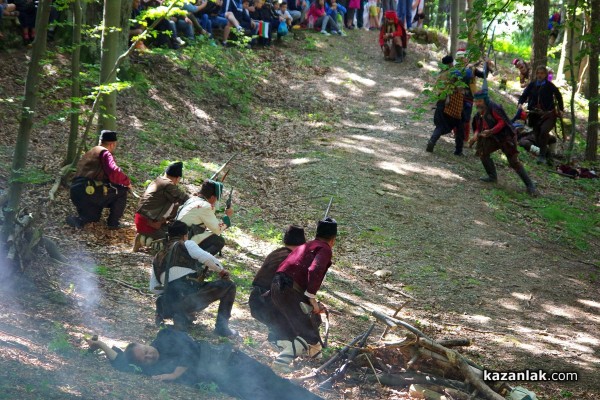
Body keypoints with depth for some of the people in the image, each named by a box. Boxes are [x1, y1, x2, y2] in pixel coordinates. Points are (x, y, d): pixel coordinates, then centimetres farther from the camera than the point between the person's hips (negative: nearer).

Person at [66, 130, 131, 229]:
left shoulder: (89, 153, 28)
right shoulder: (105, 153, -1)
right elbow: (114, 173, -16)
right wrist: (127, 182, -1)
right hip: (89, 191, -9)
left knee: (95, 217, 32)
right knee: (122, 190, 7)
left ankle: (79, 220, 2)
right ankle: (113, 222, 4)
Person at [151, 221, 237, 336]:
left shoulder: (158, 257, 24)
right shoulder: (186, 245, 8)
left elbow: (153, 287, 23)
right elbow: (207, 258, -7)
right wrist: (221, 270, 10)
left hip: (171, 303, 6)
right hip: (192, 297, -6)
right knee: (229, 285, 6)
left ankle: (182, 317, 10)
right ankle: (222, 327, -1)